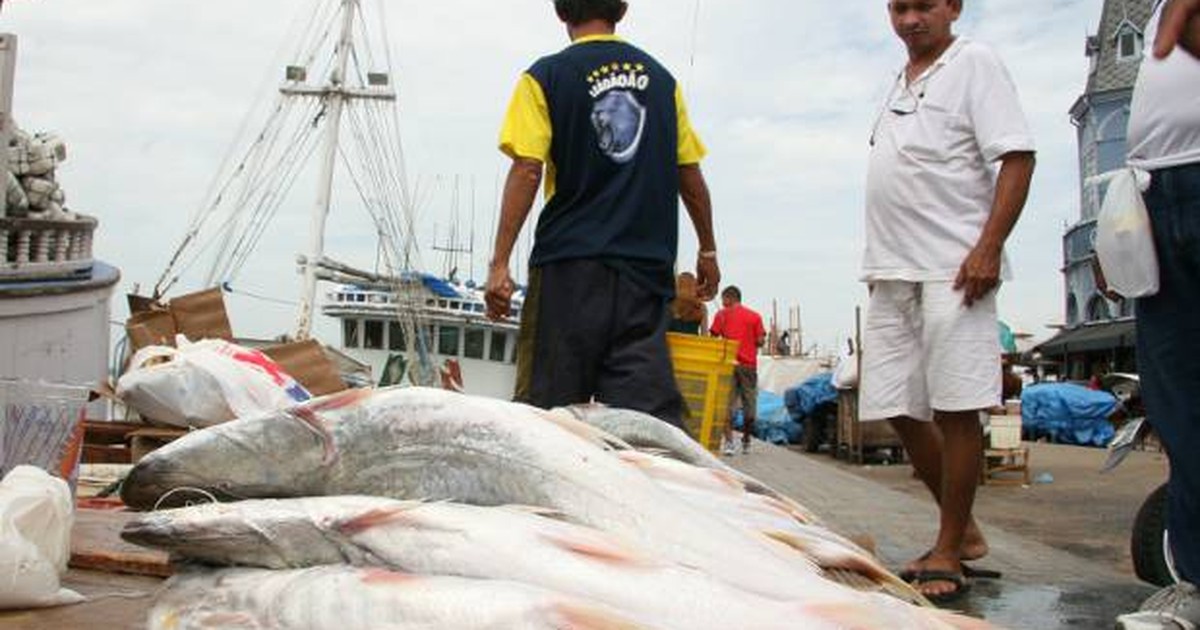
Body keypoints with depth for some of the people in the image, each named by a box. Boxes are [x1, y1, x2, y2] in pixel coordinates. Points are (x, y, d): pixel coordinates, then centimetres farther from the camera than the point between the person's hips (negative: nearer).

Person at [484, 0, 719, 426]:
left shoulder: (546, 77, 1)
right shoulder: (661, 78, 12)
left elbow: (526, 171, -8)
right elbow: (690, 175, 12)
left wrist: (499, 263, -9)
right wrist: (708, 251, 22)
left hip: (570, 260, -3)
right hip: (648, 264, 3)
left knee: (550, 401, 2)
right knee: (649, 405, 0)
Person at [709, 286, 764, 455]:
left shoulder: (722, 314, 4)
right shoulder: (755, 316, 8)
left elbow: (713, 337, -3)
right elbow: (760, 341, 2)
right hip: (749, 364, 1)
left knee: (728, 404, -1)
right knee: (749, 404, 11)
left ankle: (728, 441, -12)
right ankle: (746, 442, 20)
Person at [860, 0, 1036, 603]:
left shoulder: (974, 64, 0)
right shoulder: (899, 81, 22)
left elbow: (1016, 158, -9)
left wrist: (989, 246, -20)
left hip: (953, 268, -8)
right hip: (892, 272, 8)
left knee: (955, 410, -6)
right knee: (898, 409, 7)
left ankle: (949, 553, 4)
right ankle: (963, 530, 22)